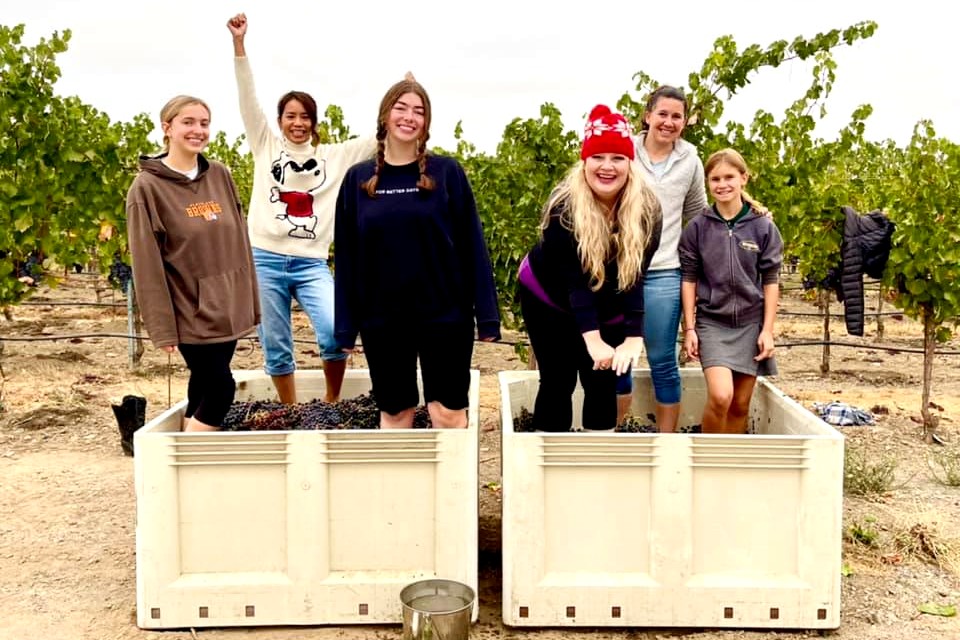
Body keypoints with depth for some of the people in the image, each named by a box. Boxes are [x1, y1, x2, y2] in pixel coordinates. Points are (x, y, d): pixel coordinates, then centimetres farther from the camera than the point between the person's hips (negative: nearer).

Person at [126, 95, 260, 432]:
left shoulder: (220, 176, 7)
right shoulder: (147, 187, -8)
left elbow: (239, 241, 10)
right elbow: (147, 264, -10)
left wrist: (249, 300, 9)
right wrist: (161, 325, -13)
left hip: (227, 308, 5)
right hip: (192, 311, -5)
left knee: (204, 387, 10)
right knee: (220, 387, -7)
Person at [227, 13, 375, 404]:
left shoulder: (334, 156, 12)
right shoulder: (266, 146, 9)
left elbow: (381, 138, 11)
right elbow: (247, 99, 0)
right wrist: (239, 42, -8)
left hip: (311, 262, 0)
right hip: (266, 259, 0)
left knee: (335, 334, -19)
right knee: (276, 348, 5)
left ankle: (331, 404, 5)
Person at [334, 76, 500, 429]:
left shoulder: (447, 172, -2)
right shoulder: (358, 178, 4)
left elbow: (472, 246, -4)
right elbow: (347, 257, 5)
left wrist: (486, 314, -8)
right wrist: (346, 325, 3)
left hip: (444, 314, -2)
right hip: (382, 319, 2)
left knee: (447, 412, 2)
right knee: (393, 412, 13)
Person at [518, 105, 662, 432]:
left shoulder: (646, 208, -20)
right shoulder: (565, 204, -27)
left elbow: (635, 277, -25)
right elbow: (575, 278, -33)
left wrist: (634, 338, -36)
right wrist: (592, 340, -41)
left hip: (607, 309, 3)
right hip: (550, 297, -2)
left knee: (603, 382, 3)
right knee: (558, 381, 1)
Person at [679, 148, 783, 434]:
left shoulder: (763, 227, -1)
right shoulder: (697, 227, -2)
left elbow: (770, 280, 2)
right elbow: (689, 279, 1)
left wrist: (767, 330, -2)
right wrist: (689, 328, -2)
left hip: (750, 322, 2)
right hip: (712, 321, -1)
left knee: (741, 404, 6)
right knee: (720, 395, -18)